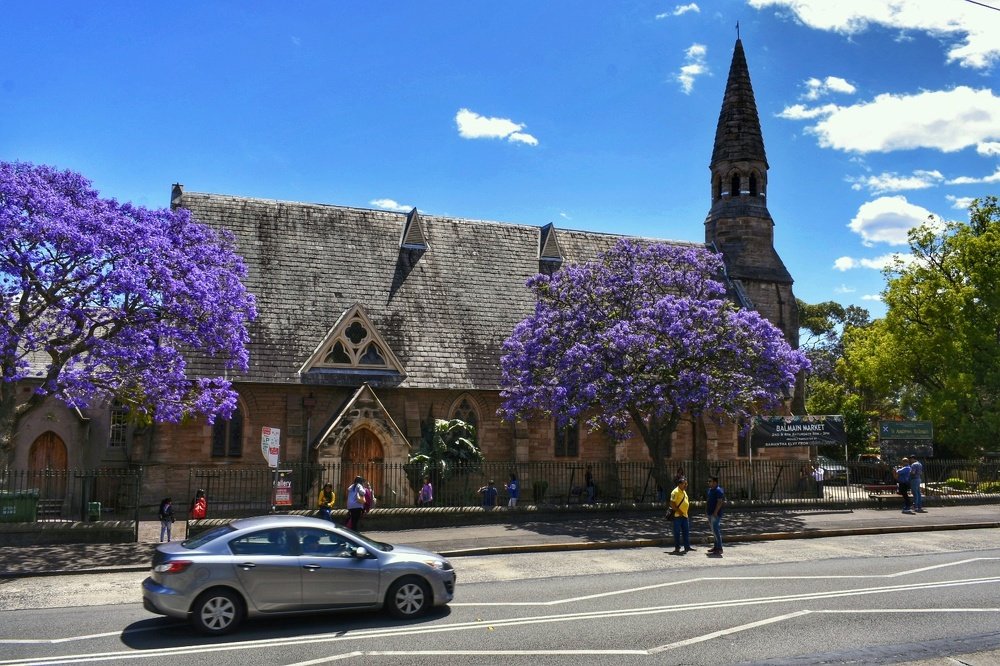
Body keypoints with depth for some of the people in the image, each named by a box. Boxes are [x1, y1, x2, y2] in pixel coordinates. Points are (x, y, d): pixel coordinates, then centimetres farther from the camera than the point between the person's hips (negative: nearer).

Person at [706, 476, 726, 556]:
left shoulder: (718, 490, -14)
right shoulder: (710, 490, 15)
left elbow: (720, 502, -21)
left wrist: (715, 512, -24)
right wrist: (706, 509, 16)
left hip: (715, 514, -10)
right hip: (710, 514, 10)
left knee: (716, 531, -12)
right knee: (714, 531, 14)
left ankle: (719, 548, -10)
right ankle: (716, 547, 20)